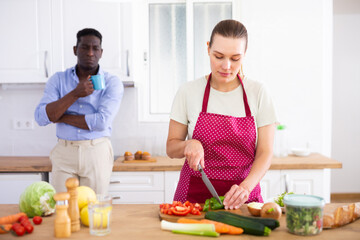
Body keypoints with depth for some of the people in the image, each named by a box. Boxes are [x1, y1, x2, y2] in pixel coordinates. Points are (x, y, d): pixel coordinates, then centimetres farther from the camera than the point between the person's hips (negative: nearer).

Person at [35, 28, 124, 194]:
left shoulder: (112, 83, -1)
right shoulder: (58, 79, 6)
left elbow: (102, 122, -14)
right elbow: (41, 117, -6)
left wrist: (62, 117, -6)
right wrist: (75, 94, -14)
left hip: (97, 152, -1)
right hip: (64, 153, 2)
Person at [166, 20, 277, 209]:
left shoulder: (258, 93, 2)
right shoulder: (188, 92, 1)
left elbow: (265, 152, 0)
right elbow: (171, 147, 8)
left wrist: (246, 187, -16)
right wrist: (189, 145, -13)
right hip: (194, 195, 0)